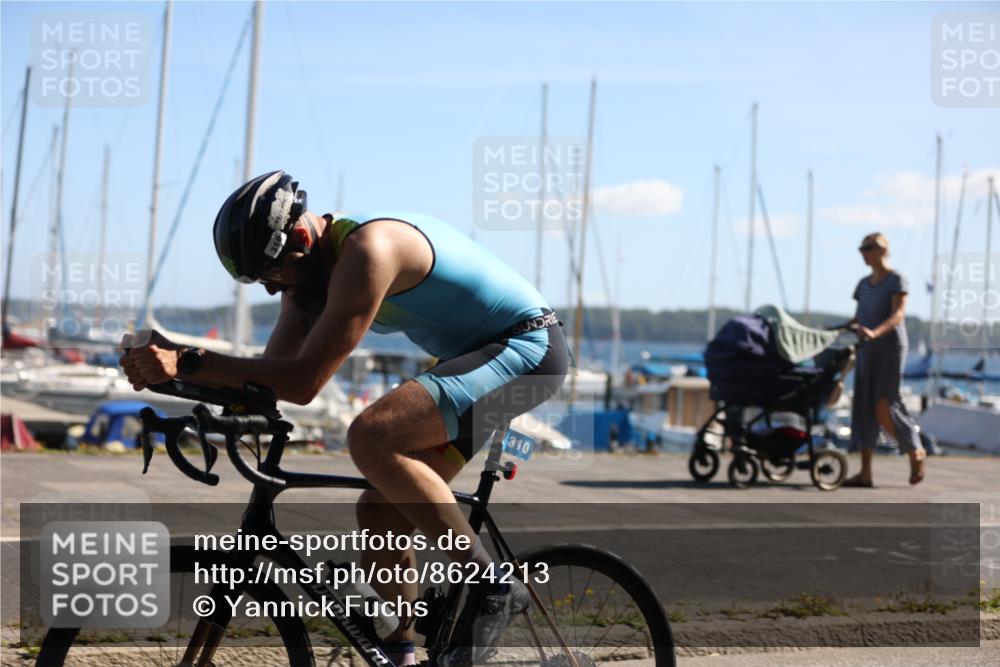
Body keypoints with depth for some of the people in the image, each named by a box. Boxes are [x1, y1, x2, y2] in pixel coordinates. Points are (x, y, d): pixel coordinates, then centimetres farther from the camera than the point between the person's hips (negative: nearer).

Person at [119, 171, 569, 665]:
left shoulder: (366, 251, -27)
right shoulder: (310, 265, 3)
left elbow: (303, 382, -32)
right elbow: (272, 374, -2)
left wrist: (187, 361, -34)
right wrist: (168, 370, -16)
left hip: (526, 347, -10)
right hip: (476, 356, 10)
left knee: (371, 437, -29)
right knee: (379, 513, 4)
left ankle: (492, 590, -21)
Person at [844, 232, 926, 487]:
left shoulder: (897, 281, -4)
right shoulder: (864, 284, 16)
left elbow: (898, 316, -16)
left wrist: (875, 333, -32)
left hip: (890, 349, -6)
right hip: (866, 351, 6)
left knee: (884, 409, -10)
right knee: (863, 409, -1)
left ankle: (916, 452, 13)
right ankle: (865, 473, 0)